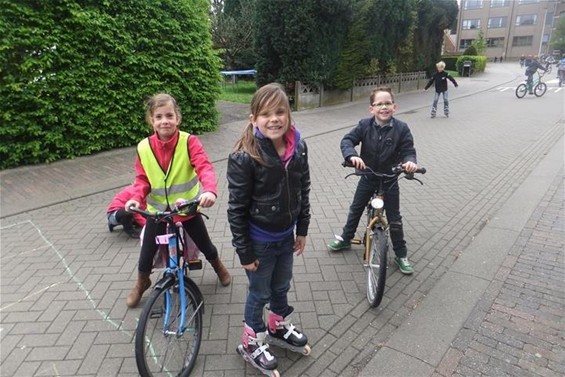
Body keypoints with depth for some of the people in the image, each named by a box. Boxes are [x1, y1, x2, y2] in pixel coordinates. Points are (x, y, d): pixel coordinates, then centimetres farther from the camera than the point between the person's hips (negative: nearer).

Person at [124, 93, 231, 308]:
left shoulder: (189, 141, -18)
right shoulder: (144, 148, -10)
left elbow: (205, 167, -29)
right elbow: (142, 179, -2)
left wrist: (210, 190, -49)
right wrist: (136, 198, -23)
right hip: (157, 210, 2)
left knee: (205, 245, 14)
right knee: (146, 254, 7)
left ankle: (218, 267, 48)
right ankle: (141, 283, 40)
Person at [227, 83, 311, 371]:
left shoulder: (298, 147, -9)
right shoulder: (244, 157, -25)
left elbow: (303, 191, 3)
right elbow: (236, 209, -19)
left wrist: (302, 230, 7)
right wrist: (245, 252, -14)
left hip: (286, 236, 5)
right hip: (259, 241, -5)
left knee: (282, 286, 25)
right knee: (260, 293, 15)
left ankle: (278, 325, 55)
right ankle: (251, 342, 42)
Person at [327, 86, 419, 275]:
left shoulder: (401, 128, -14)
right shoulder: (365, 125, -12)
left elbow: (408, 150, -13)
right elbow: (347, 140, -18)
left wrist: (410, 161, -36)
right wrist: (352, 155, -38)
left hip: (389, 180, -1)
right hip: (367, 177, 2)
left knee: (394, 220, 6)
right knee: (355, 209, 17)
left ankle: (401, 254, 24)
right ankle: (345, 239, 40)